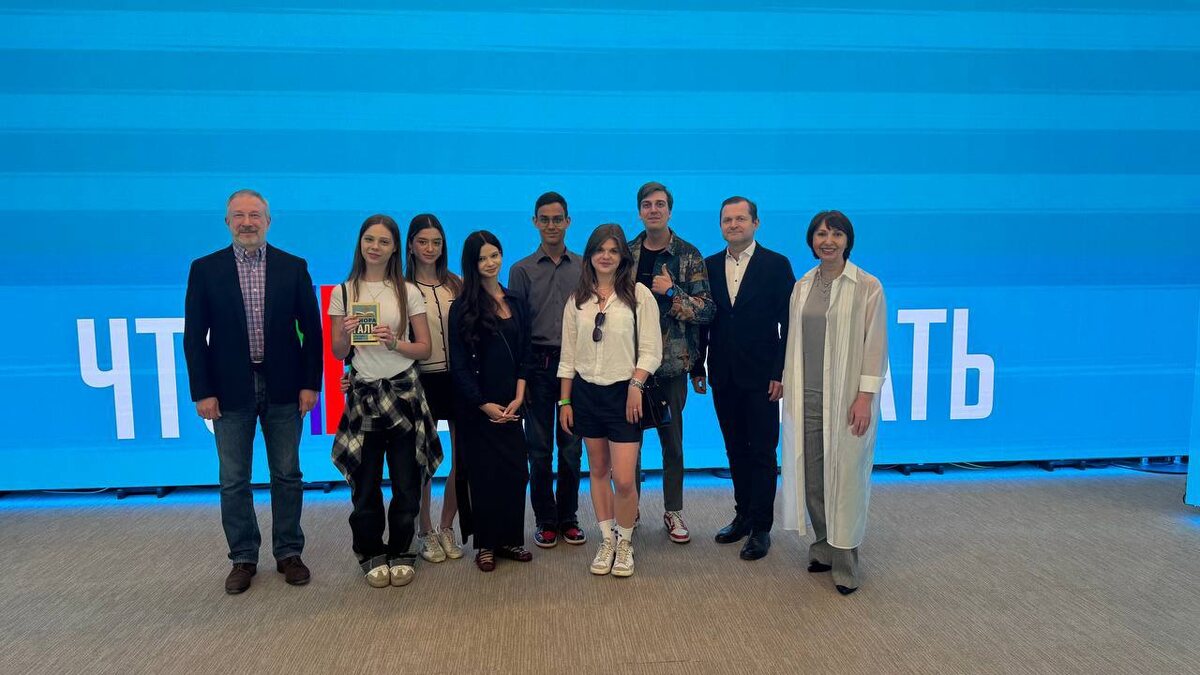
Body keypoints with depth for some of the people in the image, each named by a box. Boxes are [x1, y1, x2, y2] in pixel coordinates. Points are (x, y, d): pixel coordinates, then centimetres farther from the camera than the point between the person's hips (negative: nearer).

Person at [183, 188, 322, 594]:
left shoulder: (293, 267, 2)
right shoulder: (205, 269, 1)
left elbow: (311, 329, 2)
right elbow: (194, 336, 0)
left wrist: (310, 383, -3)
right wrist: (202, 392, -5)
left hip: (283, 389, 0)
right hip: (231, 391, 0)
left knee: (287, 476, 9)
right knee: (234, 481, 8)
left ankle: (289, 554, 22)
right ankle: (243, 558, 22)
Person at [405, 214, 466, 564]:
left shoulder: (456, 284, 7)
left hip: (457, 378, 3)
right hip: (421, 380, -3)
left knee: (463, 457, 5)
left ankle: (447, 528, 23)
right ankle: (426, 532, 22)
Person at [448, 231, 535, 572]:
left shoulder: (516, 304, 9)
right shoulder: (463, 308, -4)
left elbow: (524, 355, 8)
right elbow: (459, 364, -7)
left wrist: (519, 397, -5)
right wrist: (484, 404, -11)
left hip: (509, 405, 4)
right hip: (477, 407, -4)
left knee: (515, 470, 3)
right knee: (484, 474, 2)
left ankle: (510, 538, 17)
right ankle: (486, 544, 15)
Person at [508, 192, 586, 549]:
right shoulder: (522, 270, 4)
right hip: (538, 365, -1)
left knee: (571, 447, 7)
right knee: (539, 448, 6)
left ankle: (568, 518, 19)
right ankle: (545, 520, 17)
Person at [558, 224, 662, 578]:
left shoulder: (639, 295, -2)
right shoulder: (577, 299, 8)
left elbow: (651, 351, -4)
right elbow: (568, 355, 10)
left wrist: (635, 384, -16)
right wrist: (564, 401, 7)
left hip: (624, 392, -3)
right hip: (586, 392, 4)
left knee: (624, 479, -7)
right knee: (598, 471, 11)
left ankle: (625, 544, 16)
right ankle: (607, 541, 25)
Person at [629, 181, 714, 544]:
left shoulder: (689, 256, -1)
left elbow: (707, 309, -7)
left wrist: (672, 291, -17)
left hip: (672, 362, -2)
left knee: (672, 440, 7)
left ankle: (673, 512, 21)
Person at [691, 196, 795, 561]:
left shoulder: (777, 265, -4)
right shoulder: (709, 266, 8)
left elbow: (789, 324, -7)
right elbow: (702, 321, 9)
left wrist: (780, 373, -12)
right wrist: (697, 368, 6)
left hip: (761, 377, -4)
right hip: (723, 377, 4)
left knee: (762, 453, 3)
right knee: (736, 451, 14)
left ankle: (761, 527, 11)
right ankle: (743, 516, 27)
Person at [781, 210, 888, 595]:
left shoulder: (867, 287, -5)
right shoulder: (802, 286, 9)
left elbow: (875, 345, -7)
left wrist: (865, 396, -12)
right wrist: (789, 388, 10)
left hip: (847, 399, -4)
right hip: (807, 397, 5)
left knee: (844, 477, 1)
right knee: (810, 476, 8)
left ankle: (845, 563, 13)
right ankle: (823, 548, 26)